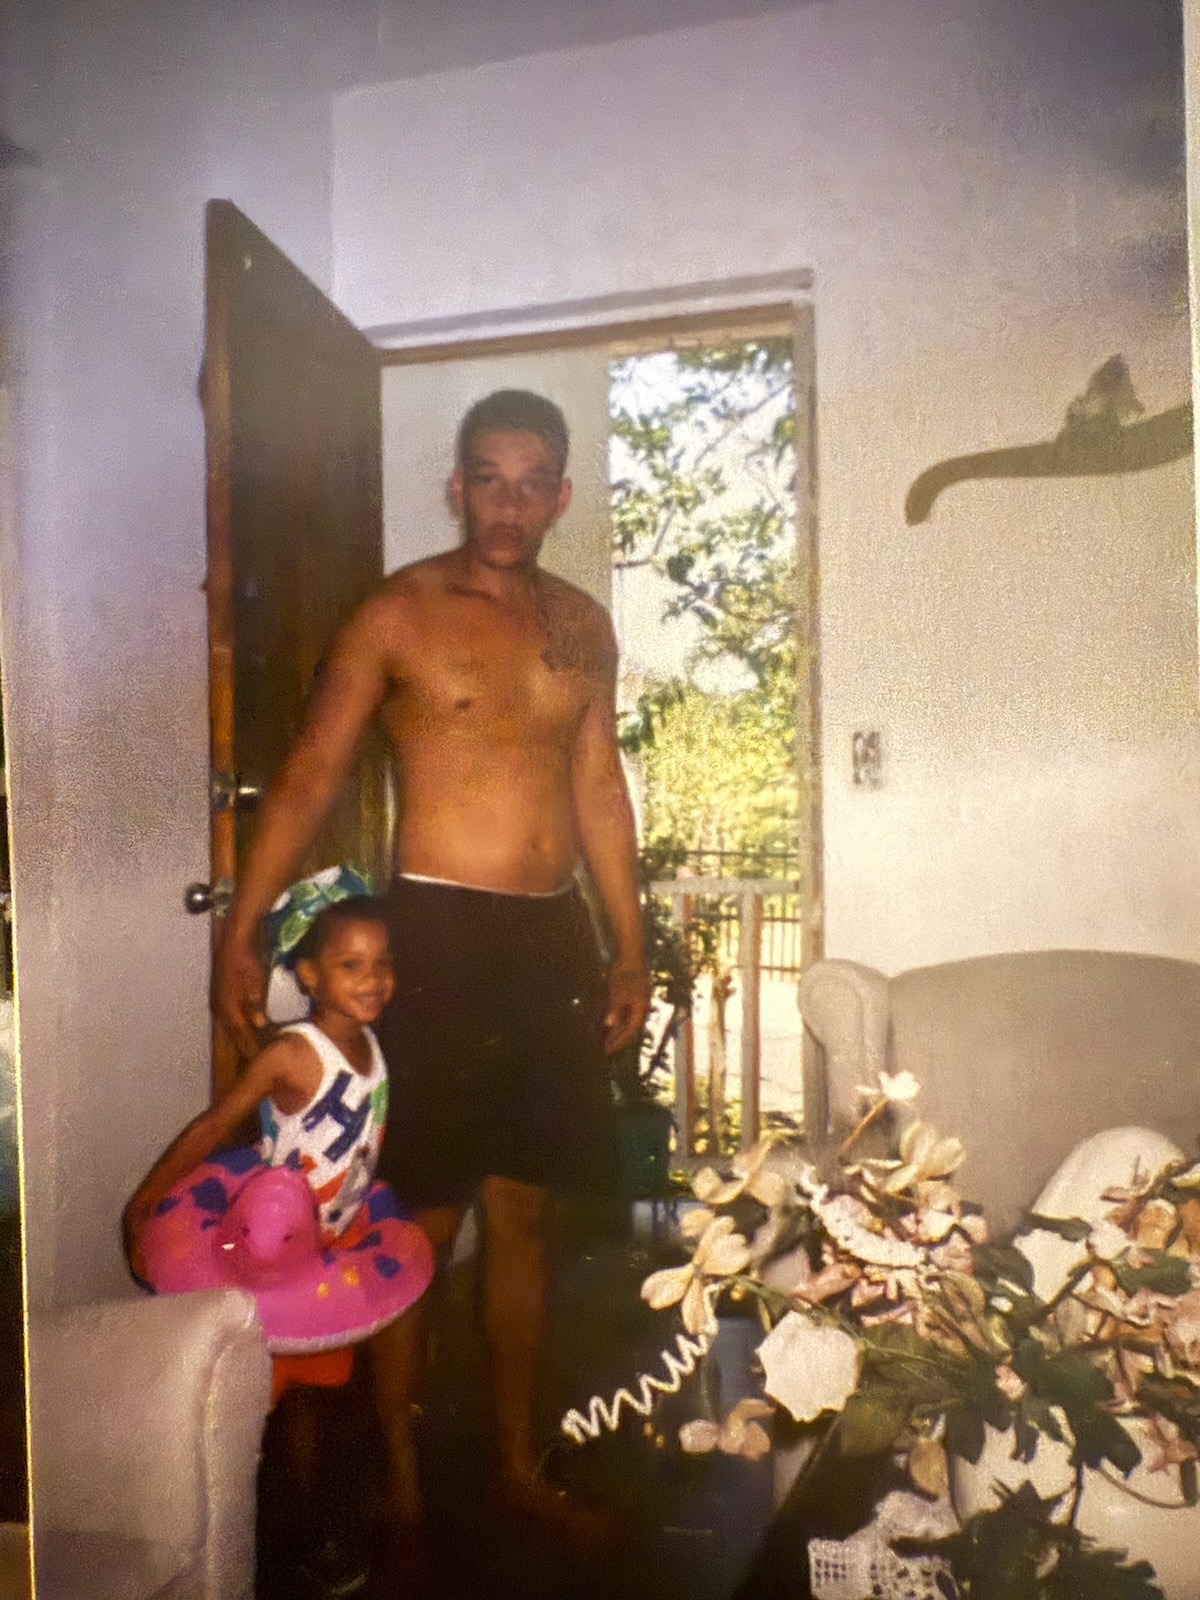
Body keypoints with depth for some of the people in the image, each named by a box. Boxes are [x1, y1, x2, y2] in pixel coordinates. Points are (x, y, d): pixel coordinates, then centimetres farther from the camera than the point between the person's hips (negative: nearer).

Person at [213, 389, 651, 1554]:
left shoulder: (582, 625, 11)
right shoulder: (397, 613, -3)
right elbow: (310, 776, -6)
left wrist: (629, 945, 15)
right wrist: (241, 931, -13)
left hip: (553, 935, 5)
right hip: (437, 930, -4)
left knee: (522, 1214, 14)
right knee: (421, 1220, 3)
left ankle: (519, 1462, 30)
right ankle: (401, 1484, 22)